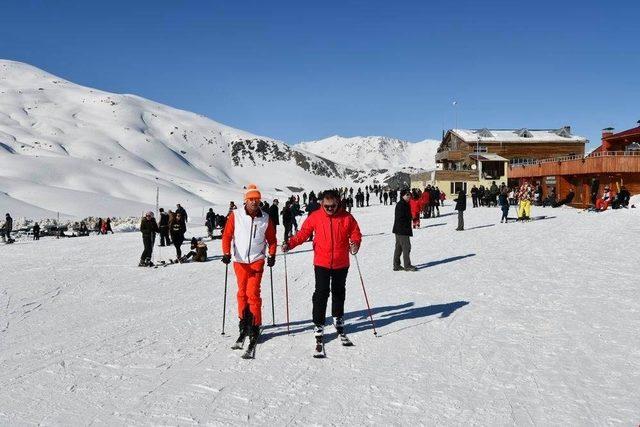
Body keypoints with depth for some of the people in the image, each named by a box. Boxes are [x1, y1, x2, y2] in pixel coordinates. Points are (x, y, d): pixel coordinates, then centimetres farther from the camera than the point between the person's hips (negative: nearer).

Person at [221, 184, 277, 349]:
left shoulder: (265, 218, 2)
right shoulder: (235, 216, -3)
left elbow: (271, 239, 9)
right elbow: (227, 235, -3)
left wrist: (272, 255, -1)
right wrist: (226, 253, -13)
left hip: (257, 260, -1)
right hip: (239, 260, 1)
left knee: (253, 292, -9)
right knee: (242, 292, 9)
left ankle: (255, 326, -2)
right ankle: (244, 321, 24)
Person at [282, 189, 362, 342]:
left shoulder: (347, 217, -6)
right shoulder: (315, 217, -7)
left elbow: (356, 234, 2)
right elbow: (303, 233, -3)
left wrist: (355, 244, -20)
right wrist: (290, 244, -17)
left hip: (341, 263, 2)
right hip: (321, 262, -2)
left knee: (338, 292, 18)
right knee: (321, 293, -7)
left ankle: (338, 318, 39)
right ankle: (318, 324, 4)